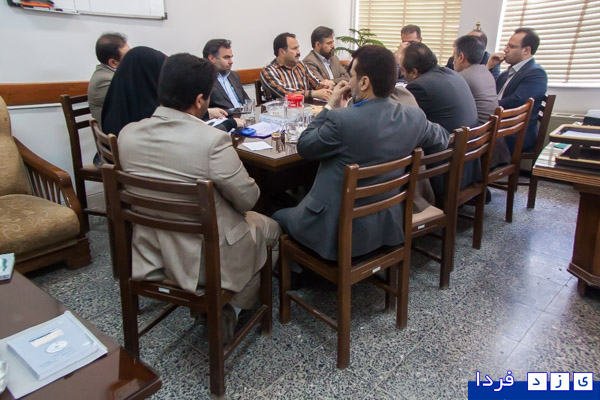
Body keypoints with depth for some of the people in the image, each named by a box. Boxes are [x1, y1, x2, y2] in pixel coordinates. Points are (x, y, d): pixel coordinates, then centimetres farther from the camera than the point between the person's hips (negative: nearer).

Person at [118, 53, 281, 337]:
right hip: (204, 260, -6)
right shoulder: (213, 140, -26)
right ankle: (228, 310, 25)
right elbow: (248, 199, -15)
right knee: (270, 228, 23)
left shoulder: (127, 134, -7)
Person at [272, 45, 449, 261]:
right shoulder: (415, 117, -9)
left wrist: (331, 107, -2)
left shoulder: (341, 119, -26)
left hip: (339, 232, -6)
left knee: (279, 216, 23)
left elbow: (303, 147, -10)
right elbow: (442, 138, 12)